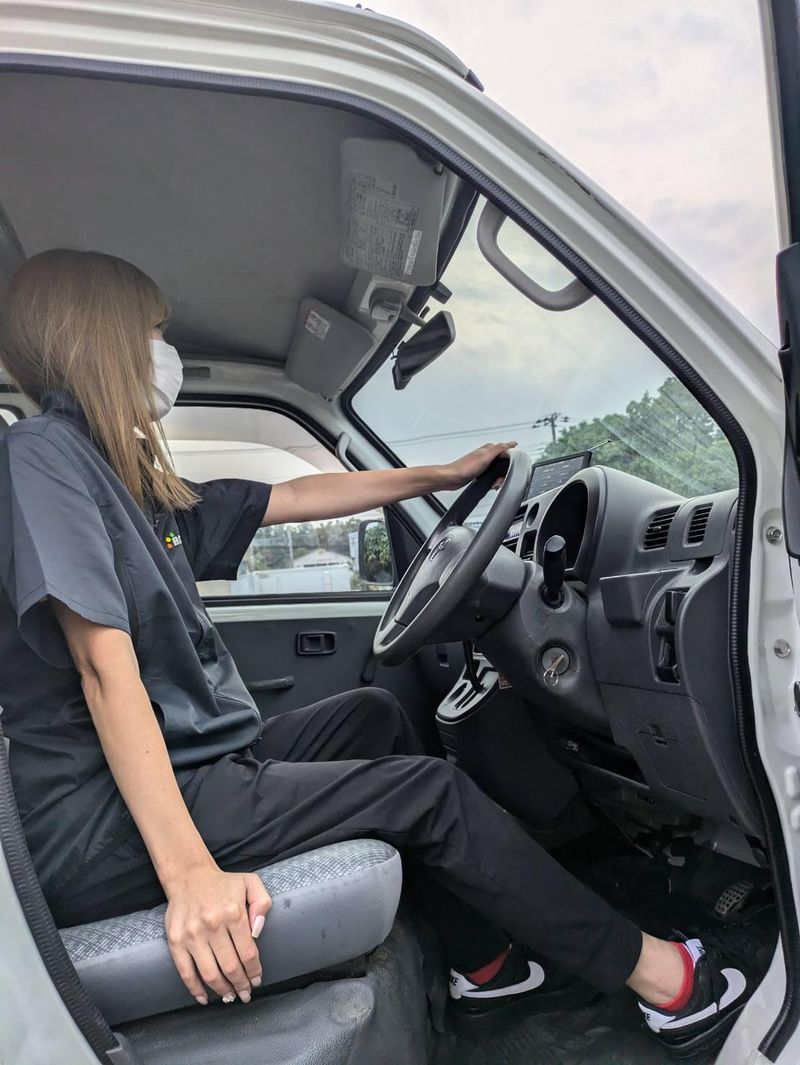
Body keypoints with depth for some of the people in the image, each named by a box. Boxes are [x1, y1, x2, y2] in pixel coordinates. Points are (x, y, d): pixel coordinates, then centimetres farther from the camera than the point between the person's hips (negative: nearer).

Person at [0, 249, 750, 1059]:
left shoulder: (138, 486, 13)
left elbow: (299, 496, 16)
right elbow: (104, 668, -23)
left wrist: (446, 474, 21)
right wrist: (189, 869, -27)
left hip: (189, 769, 10)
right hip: (107, 825, -9)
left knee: (373, 715, 15)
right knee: (426, 790, -9)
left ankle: (482, 964, 21)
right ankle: (650, 970, 10)